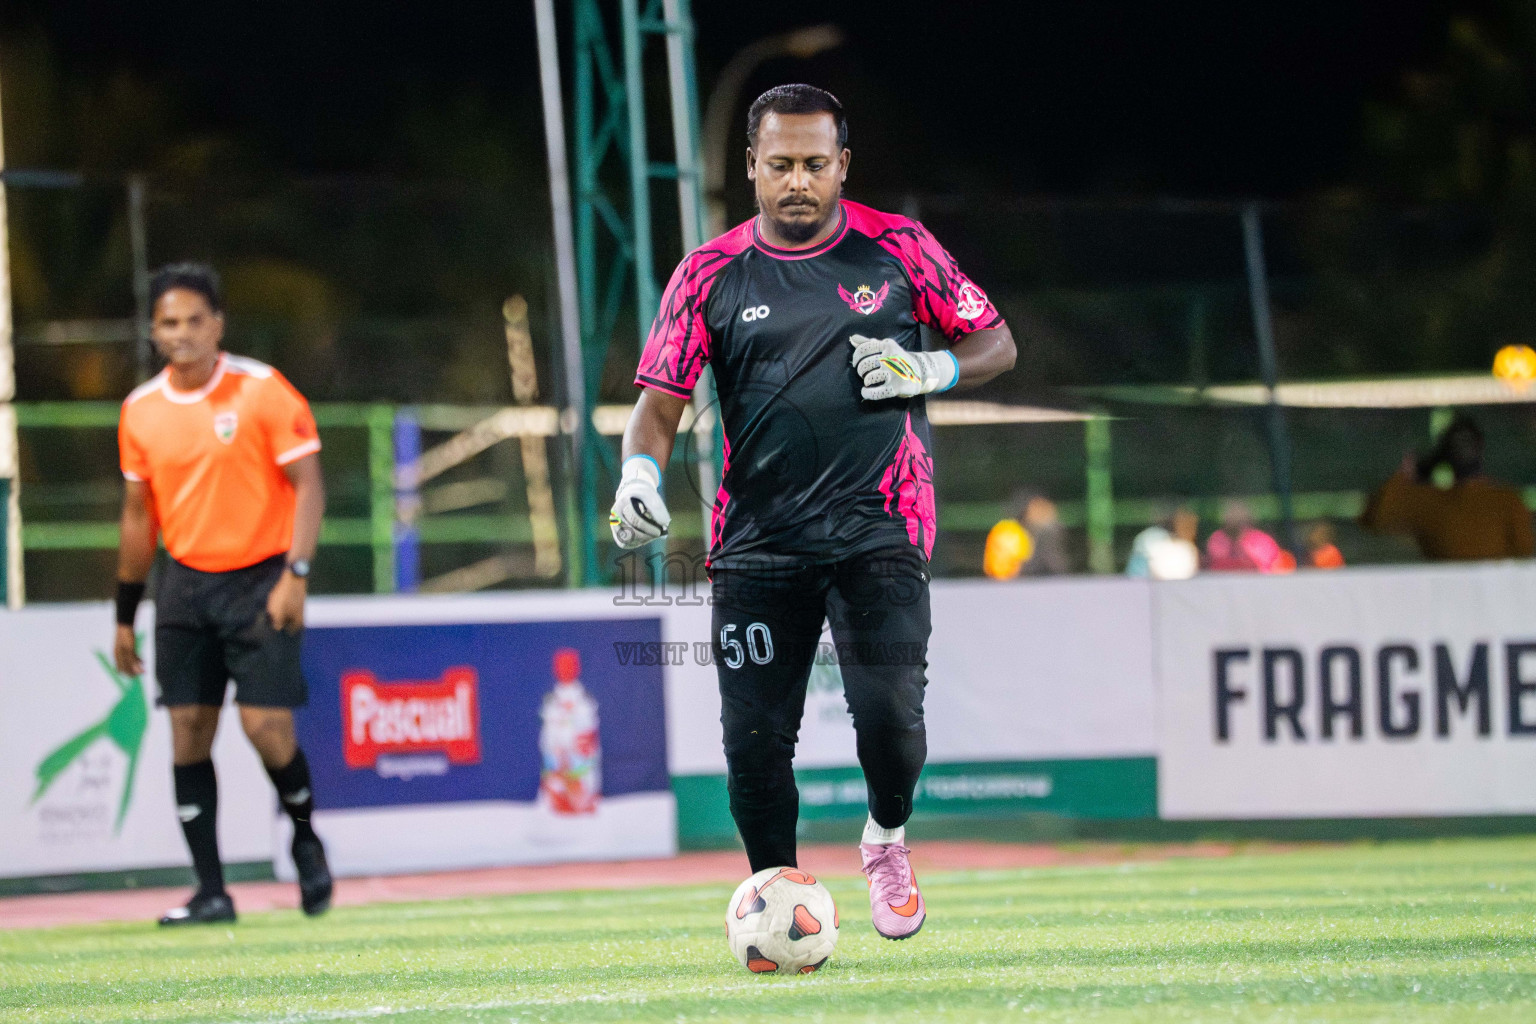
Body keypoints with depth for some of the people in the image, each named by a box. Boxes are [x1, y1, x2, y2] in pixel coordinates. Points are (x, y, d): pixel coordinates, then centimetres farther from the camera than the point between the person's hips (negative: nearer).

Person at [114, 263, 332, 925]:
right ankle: (210, 891, 4)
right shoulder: (141, 411, 6)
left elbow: (308, 484, -7)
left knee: (265, 727, -11)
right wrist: (125, 616, 16)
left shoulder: (262, 391, -8)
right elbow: (138, 514, 15)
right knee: (188, 734, -2)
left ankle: (305, 839, 18)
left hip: (260, 578, -4)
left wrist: (295, 575, -18)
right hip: (185, 584, 4)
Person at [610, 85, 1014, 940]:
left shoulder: (898, 249, 5)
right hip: (758, 541, 1)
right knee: (755, 739, -3)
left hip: (878, 529, -1)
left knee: (888, 711, -16)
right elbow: (661, 401, 3)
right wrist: (640, 478, -16)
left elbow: (997, 344, 13)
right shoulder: (711, 276, 5)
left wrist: (928, 371, -7)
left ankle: (888, 840, 15)